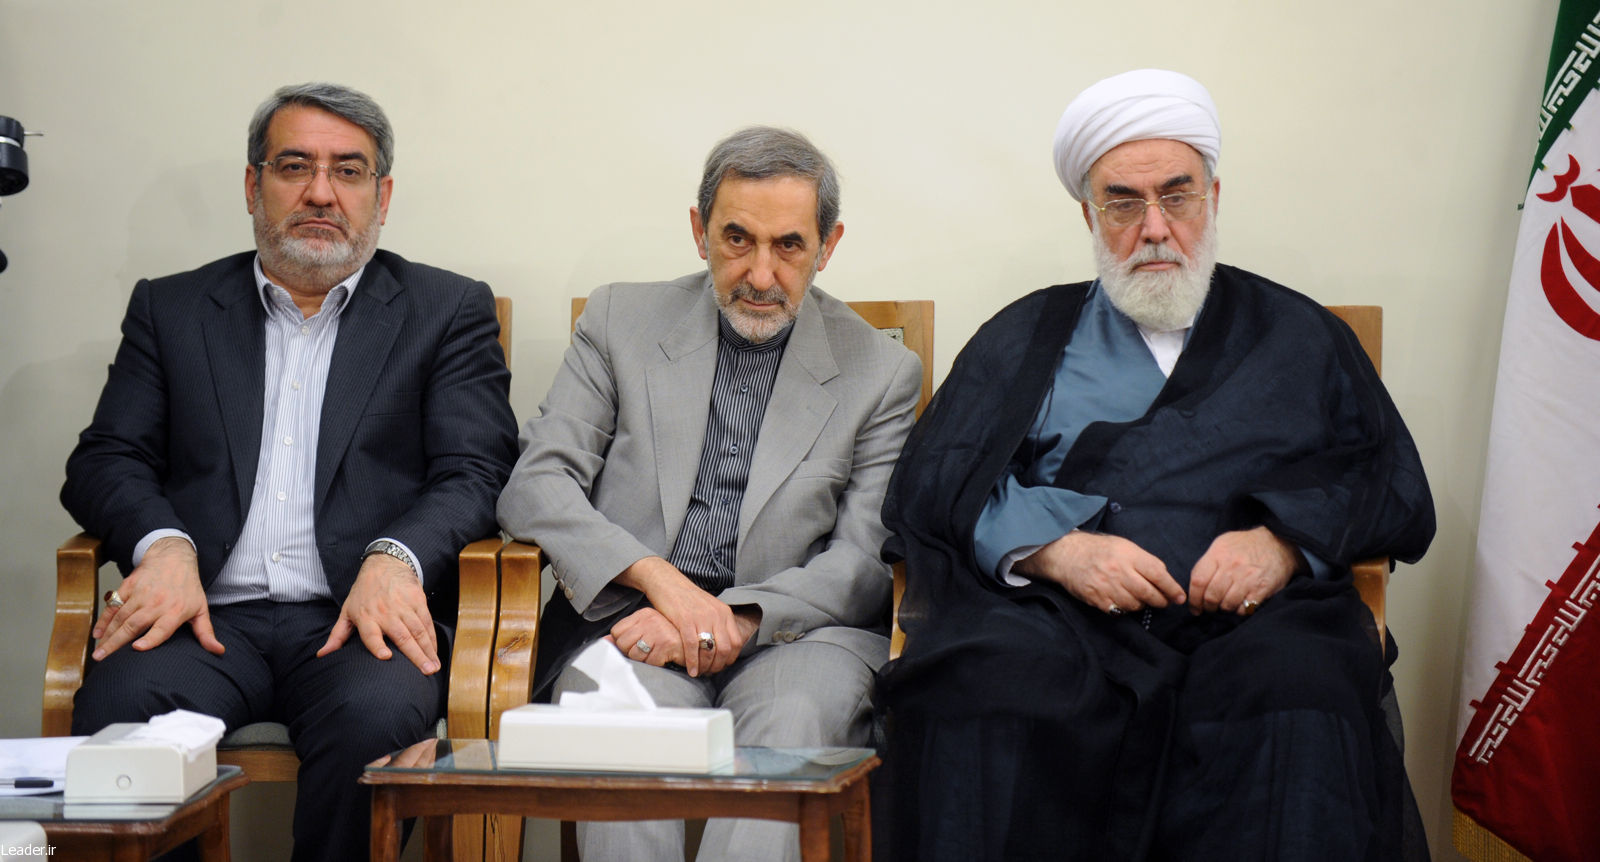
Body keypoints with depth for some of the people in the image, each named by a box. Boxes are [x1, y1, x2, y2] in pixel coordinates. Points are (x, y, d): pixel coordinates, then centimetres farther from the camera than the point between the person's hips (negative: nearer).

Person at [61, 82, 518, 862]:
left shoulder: (447, 312, 16)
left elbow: (473, 474, 4)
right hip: (211, 617, 1)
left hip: (361, 618, -1)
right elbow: (107, 461, 13)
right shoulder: (171, 309, 21)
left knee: (374, 715, -35)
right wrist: (163, 546, -11)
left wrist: (394, 559, -18)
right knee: (119, 705, -31)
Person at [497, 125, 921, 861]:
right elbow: (535, 486, 4)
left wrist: (735, 619, -14)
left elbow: (867, 562, 3)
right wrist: (657, 576, -13)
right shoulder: (621, 321, 13)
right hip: (630, 622, 1)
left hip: (792, 632, 0)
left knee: (790, 718, -35)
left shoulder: (882, 371, 10)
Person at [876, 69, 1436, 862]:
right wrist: (1054, 548, -6)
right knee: (984, 685, -35)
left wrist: (1287, 541, -5)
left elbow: (1397, 492, 16)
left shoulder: (1300, 336, 24)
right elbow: (927, 489, 13)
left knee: (1297, 697, -37)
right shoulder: (1026, 337, 24)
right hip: (1054, 613, 1)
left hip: (1246, 618, 0)